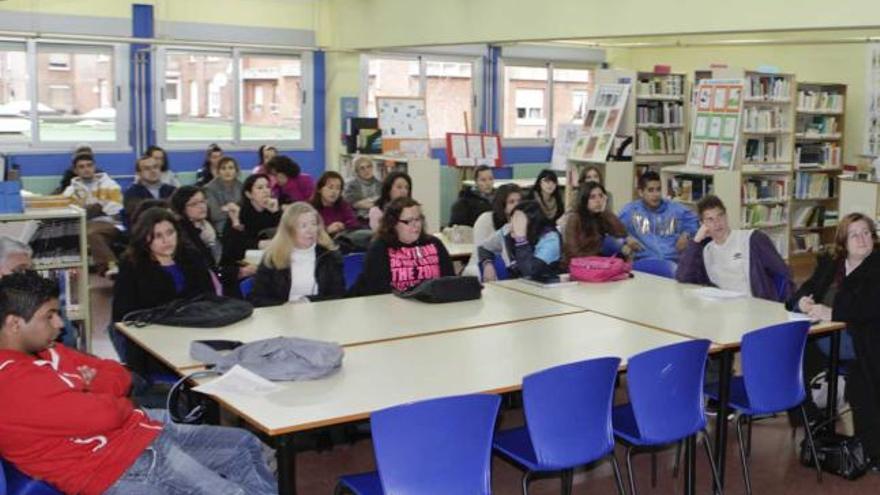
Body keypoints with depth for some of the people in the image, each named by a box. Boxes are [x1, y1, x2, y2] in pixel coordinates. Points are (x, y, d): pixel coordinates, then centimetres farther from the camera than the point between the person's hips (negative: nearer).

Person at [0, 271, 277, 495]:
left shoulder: (44, 351, 12)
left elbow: (118, 374, 15)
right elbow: (104, 414, -26)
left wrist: (91, 391, -7)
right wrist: (122, 404, -3)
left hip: (142, 434, 11)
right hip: (122, 468, -11)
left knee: (245, 446, 15)